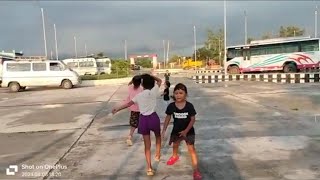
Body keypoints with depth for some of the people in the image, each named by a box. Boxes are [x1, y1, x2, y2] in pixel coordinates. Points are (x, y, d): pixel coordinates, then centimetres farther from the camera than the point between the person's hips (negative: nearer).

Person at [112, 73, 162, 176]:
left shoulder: (139, 96, -2)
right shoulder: (154, 91, -5)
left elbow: (128, 104, 4)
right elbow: (160, 81, 11)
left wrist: (117, 109, 17)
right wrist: (150, 76, 6)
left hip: (143, 119, 1)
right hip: (153, 117, -1)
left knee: (147, 145, 9)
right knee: (158, 136, 32)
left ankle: (149, 168, 10)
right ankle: (157, 155, 33)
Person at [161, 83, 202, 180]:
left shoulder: (189, 106, -22)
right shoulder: (171, 106, -17)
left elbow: (193, 119, -15)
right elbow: (168, 118, -4)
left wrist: (186, 131, -20)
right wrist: (164, 130, -7)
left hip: (188, 131, -3)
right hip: (176, 130, 4)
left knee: (191, 149, -8)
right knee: (175, 145, 28)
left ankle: (196, 170, -2)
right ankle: (175, 156, 61)